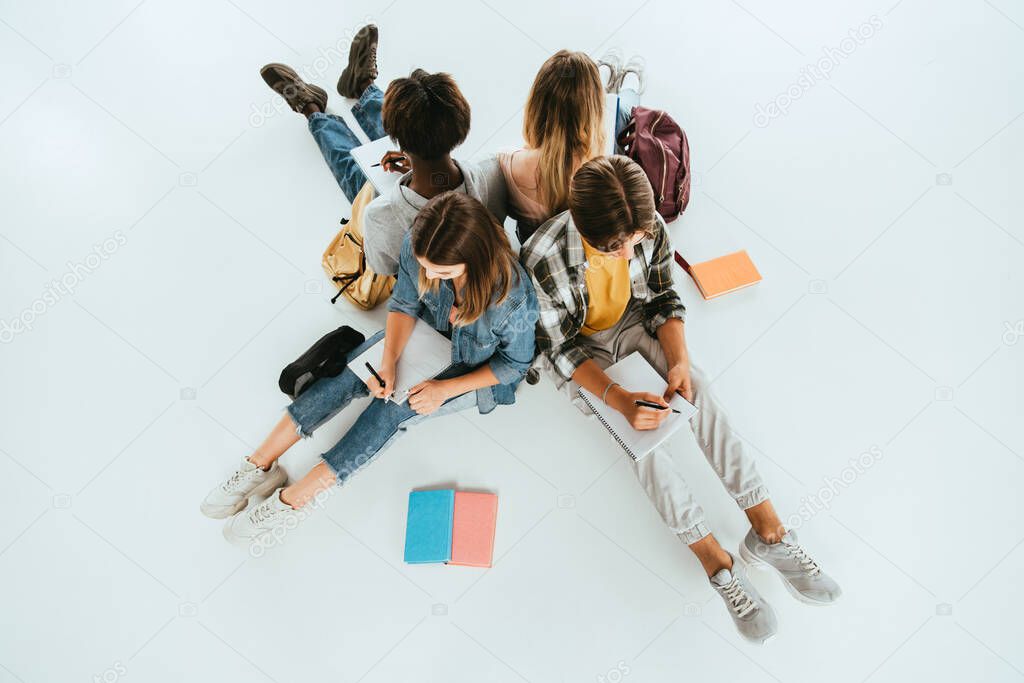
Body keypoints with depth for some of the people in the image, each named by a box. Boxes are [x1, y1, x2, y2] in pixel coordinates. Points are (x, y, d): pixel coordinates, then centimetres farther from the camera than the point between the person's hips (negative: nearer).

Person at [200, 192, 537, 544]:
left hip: (475, 373, -4)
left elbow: (514, 364, -19)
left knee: (393, 410, -22)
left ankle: (290, 500, -13)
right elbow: (403, 304, -9)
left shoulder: (513, 298, -38)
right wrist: (388, 361, -24)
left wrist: (447, 388, -25)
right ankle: (260, 464, -4)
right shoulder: (416, 247, -27)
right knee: (346, 370, -13)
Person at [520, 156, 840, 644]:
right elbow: (561, 349, -24)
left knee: (697, 391, -17)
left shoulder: (650, 228, -23)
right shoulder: (544, 260, -34)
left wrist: (679, 358, -24)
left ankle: (767, 529, -10)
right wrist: (620, 399, -35)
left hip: (633, 319, 4)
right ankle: (716, 560, -12)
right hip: (580, 347, -3)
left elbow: (663, 299, -7)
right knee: (641, 429, -22)